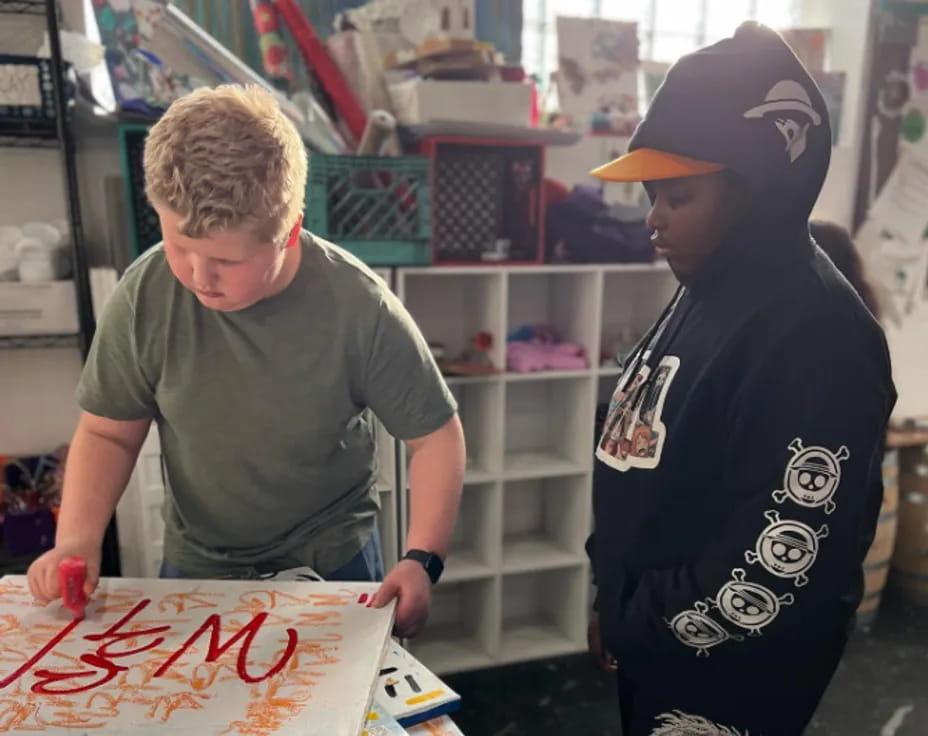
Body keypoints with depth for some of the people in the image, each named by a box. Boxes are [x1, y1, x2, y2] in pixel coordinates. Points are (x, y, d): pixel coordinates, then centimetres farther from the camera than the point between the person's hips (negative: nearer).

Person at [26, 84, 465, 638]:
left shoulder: (359, 308, -25)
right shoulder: (145, 297, -19)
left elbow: (435, 435, -14)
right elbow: (108, 432, -4)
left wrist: (422, 561, -23)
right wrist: (78, 539, -17)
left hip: (335, 566, -2)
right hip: (193, 567, 3)